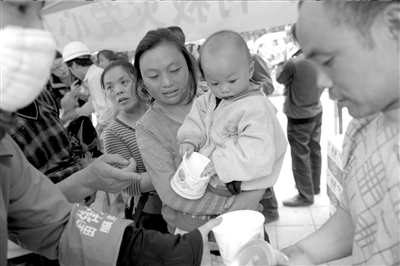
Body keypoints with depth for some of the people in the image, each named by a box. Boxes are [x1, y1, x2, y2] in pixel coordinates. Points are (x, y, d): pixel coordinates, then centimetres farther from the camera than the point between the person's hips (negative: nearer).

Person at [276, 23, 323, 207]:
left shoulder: (293, 63, -26)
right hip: (316, 112, 8)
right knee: (314, 150, 20)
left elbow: (279, 78, -6)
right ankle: (315, 186, 36)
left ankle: (305, 195, 14)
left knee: (300, 156, 4)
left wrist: (281, 64, 5)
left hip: (298, 117, -7)